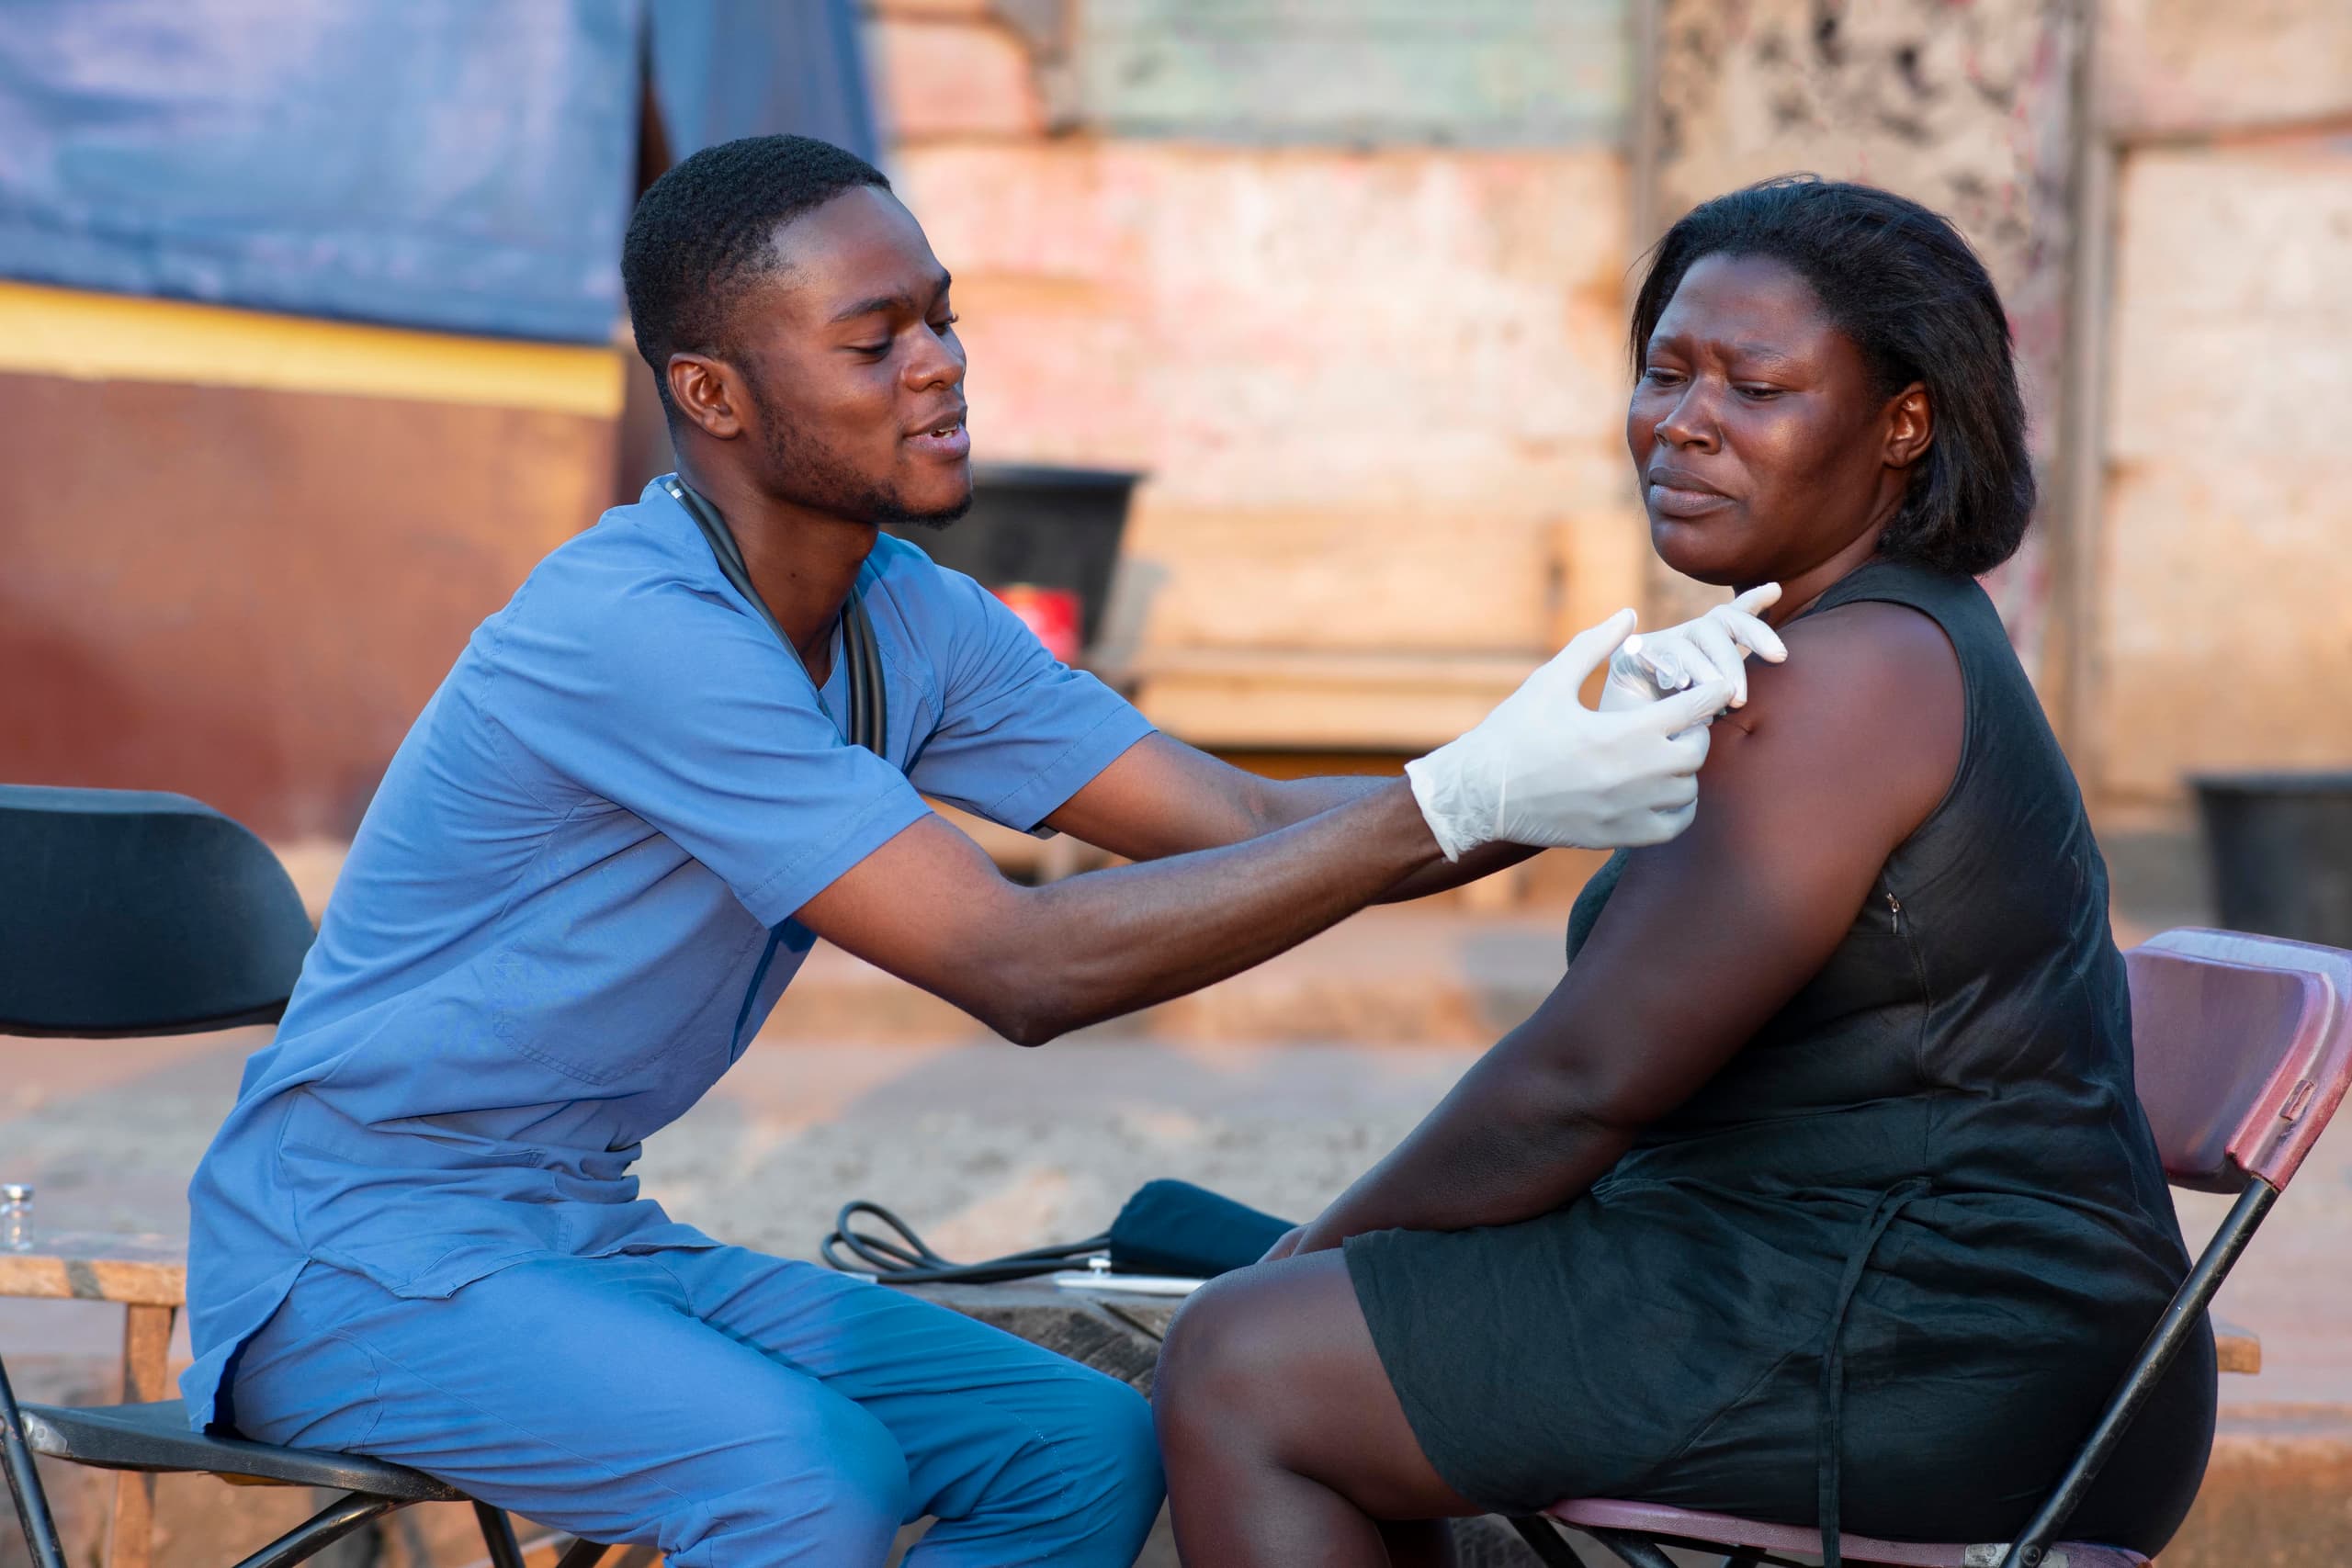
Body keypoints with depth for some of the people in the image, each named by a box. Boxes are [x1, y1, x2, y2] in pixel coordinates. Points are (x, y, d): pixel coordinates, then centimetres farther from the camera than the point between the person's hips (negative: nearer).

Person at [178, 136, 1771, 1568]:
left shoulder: (916, 628, 4)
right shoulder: (638, 629, -25)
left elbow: (1253, 827, -2)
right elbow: (1019, 965, -29)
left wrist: (1577, 756, -20)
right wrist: (1458, 803, -33)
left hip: (590, 1241, 9)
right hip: (357, 1261, -9)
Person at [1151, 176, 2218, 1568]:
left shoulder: (1854, 676, -18)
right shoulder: (1906, 634, 15)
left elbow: (1586, 1079, -19)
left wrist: (1324, 1246, -4)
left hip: (1916, 1370, -11)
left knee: (1237, 1374, -10)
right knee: (1333, 1358, 20)